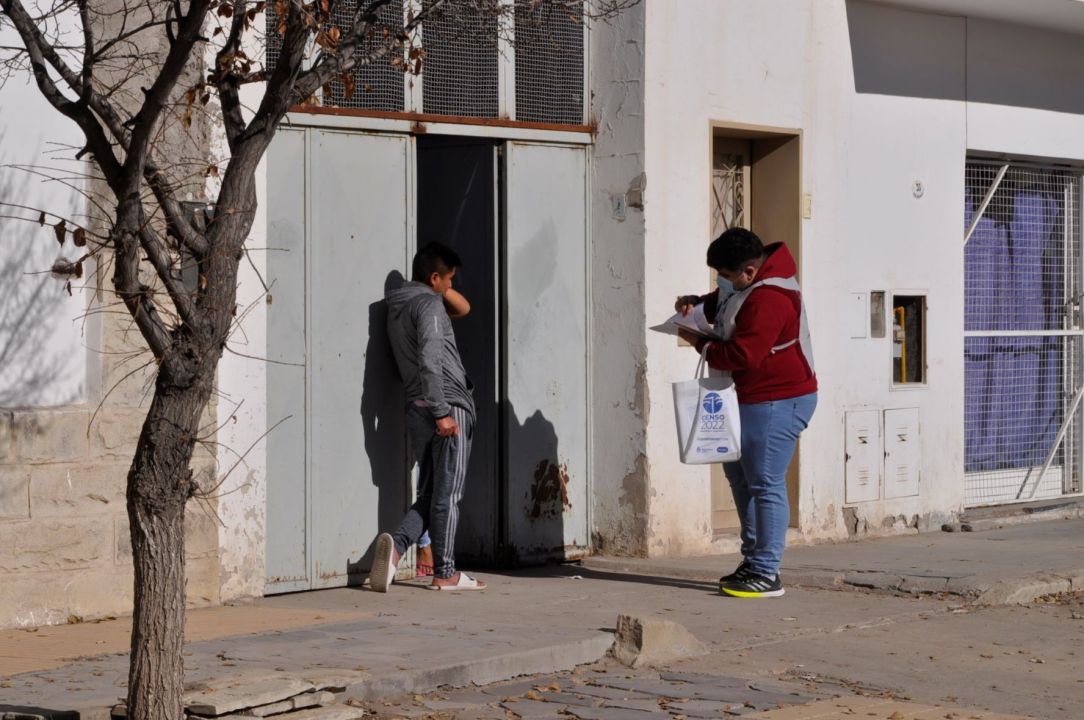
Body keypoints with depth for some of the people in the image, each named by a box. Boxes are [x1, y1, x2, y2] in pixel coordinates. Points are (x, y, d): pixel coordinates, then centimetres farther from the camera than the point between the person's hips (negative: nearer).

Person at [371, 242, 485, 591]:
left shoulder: (397, 309, 18)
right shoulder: (430, 304, -10)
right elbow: (430, 360, -21)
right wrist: (442, 412, -21)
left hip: (417, 409, 8)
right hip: (448, 406, -8)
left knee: (429, 494, 11)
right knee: (447, 494, -2)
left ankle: (395, 544, -12)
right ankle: (444, 573, 3)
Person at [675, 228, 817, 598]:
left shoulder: (768, 301, -25)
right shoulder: (749, 284, 7)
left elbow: (741, 356, -27)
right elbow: (723, 301, 27)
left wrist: (699, 343, -12)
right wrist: (697, 304, 4)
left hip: (778, 401, -11)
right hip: (753, 398, 11)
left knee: (765, 483, -9)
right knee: (739, 472, 17)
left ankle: (766, 574, -5)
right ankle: (753, 559, 26)